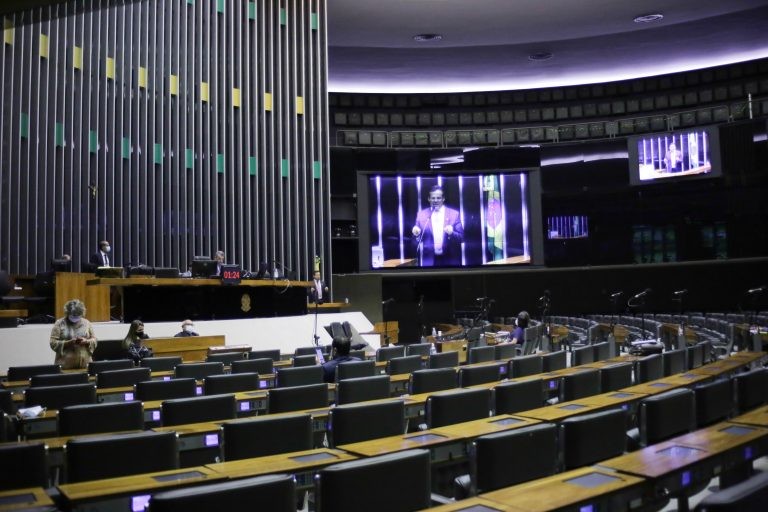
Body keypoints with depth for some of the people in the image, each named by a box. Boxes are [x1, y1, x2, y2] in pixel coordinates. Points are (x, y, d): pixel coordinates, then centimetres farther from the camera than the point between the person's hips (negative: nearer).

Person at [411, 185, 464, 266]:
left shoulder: (454, 214, 2)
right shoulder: (421, 214, 4)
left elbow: (461, 238, -1)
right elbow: (418, 239, 7)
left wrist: (451, 233, -20)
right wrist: (416, 234, -14)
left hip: (450, 260, 0)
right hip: (429, 260, 0)